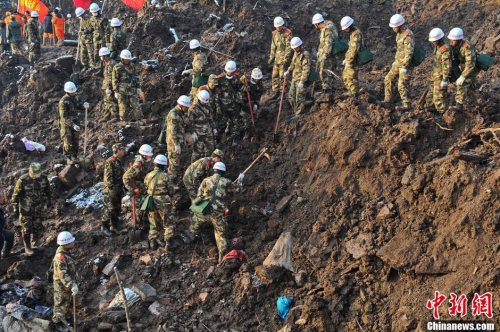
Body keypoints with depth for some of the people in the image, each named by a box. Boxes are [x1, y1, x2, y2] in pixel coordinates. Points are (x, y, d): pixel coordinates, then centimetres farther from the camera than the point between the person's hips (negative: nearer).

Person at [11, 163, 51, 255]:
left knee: (37, 226, 11)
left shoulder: (43, 178, -12)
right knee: (26, 228, 3)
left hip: (39, 207, 3)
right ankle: (27, 247, 20)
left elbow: (47, 190, 7)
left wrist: (48, 201, 16)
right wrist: (15, 207, -8)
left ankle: (34, 243, 37)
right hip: (26, 208, -3)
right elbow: (16, 194, -12)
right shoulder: (22, 180, -22)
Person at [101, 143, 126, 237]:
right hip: (111, 190, -9)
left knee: (117, 209, 13)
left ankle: (114, 226, 24)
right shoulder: (110, 161, -15)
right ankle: (104, 227, 5)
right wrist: (112, 188, -22)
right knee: (110, 209, -6)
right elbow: (108, 176, -19)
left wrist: (122, 188, 22)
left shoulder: (120, 161, 13)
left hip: (118, 189, 9)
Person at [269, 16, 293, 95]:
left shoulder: (287, 33, -11)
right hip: (277, 57, 6)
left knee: (282, 76, -6)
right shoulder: (275, 33, 9)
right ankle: (275, 90, 17)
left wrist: (286, 59, -18)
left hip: (284, 57, -6)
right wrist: (271, 57, 10)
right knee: (275, 75, 8)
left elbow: (289, 47, -14)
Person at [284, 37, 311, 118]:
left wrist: (302, 81, -23)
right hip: (294, 79, 9)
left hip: (300, 80, -9)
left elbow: (306, 70, -20)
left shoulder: (305, 55, -17)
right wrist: (288, 71, 13)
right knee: (291, 97, 15)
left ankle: (298, 114, 9)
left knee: (299, 99, -2)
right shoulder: (295, 53, 10)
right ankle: (295, 112, 30)